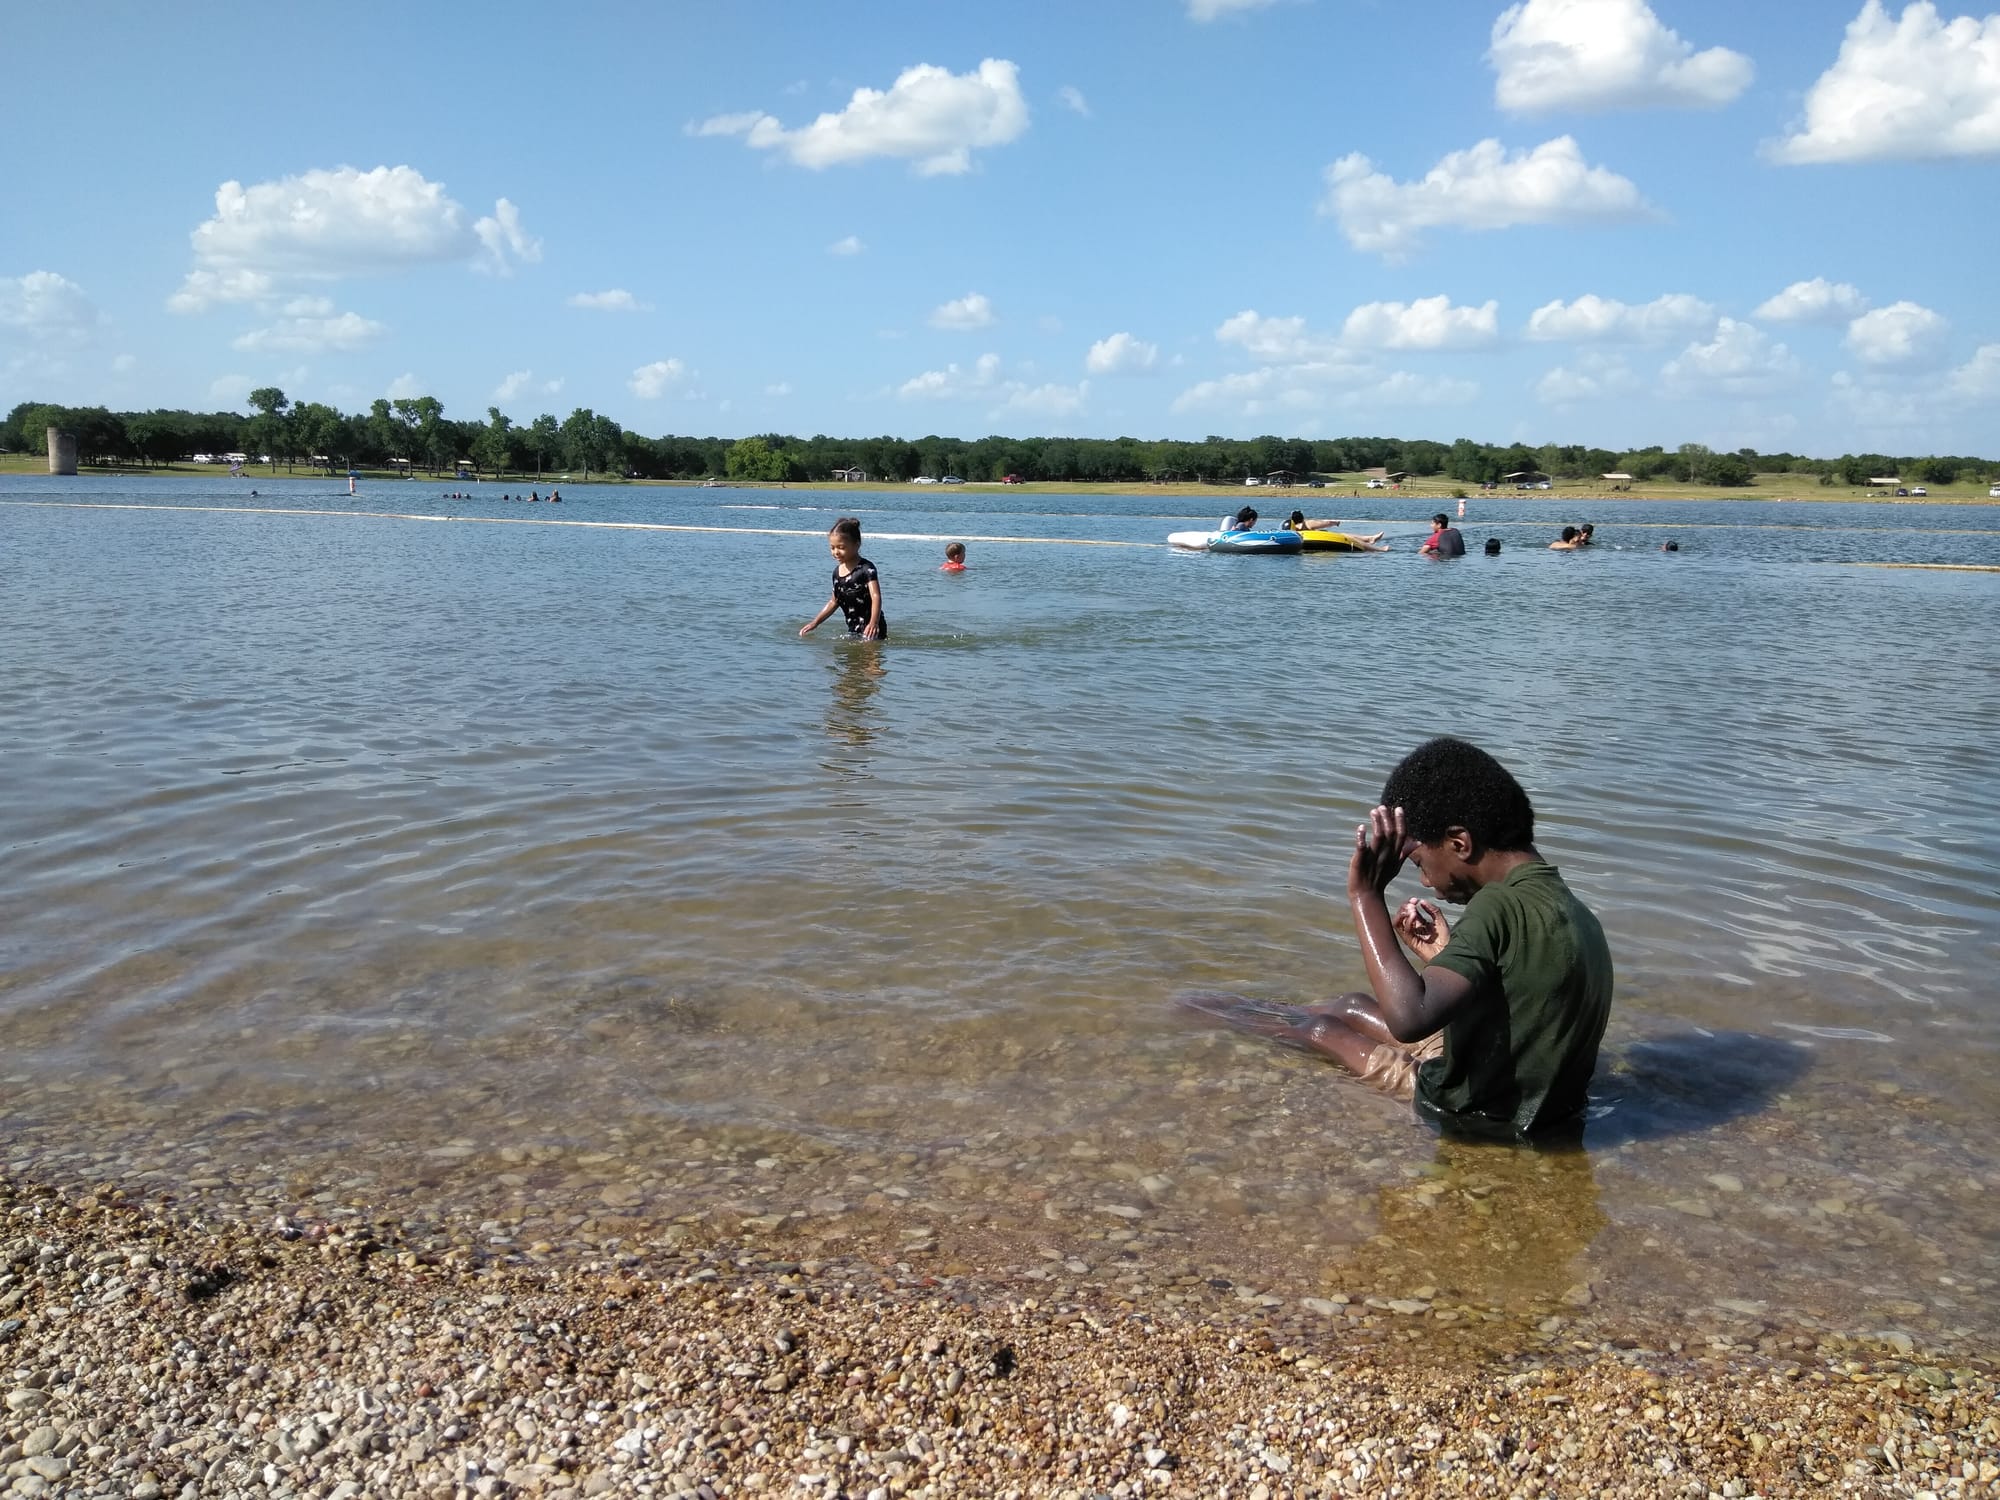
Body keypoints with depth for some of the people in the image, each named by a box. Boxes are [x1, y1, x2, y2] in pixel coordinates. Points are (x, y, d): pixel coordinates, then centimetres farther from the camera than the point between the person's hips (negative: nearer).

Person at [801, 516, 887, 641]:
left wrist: (873, 623, -39)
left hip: (872, 630, -8)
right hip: (853, 630, 8)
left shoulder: (866, 568, -12)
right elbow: (834, 602, 24)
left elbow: (876, 597, -23)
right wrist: (815, 622, 22)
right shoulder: (837, 571, 12)